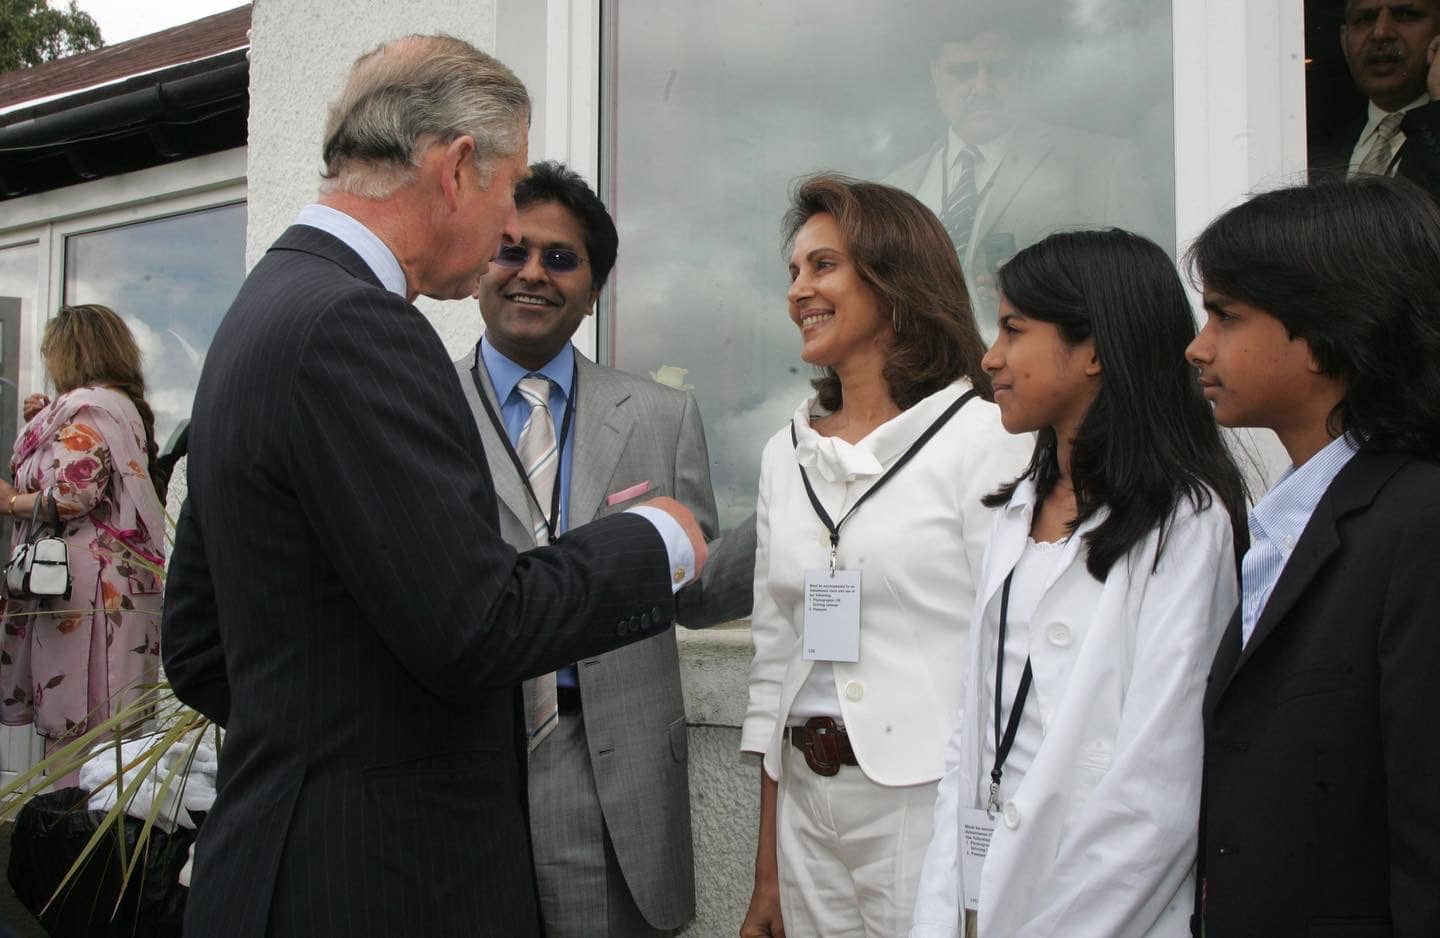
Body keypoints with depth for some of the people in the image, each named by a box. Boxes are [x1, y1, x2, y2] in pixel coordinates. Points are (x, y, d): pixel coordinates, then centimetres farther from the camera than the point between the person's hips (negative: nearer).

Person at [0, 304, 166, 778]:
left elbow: (71, 496, -20)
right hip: (124, 580, 10)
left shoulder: (84, 410, -11)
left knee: (72, 726, -5)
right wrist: (43, 424, 20)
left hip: (81, 585, -9)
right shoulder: (127, 407, 19)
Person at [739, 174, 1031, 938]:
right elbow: (775, 656, 11)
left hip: (932, 797, -5)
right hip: (805, 799, 5)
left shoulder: (986, 436, -7)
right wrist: (767, 874, 11)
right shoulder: (787, 452, 10)